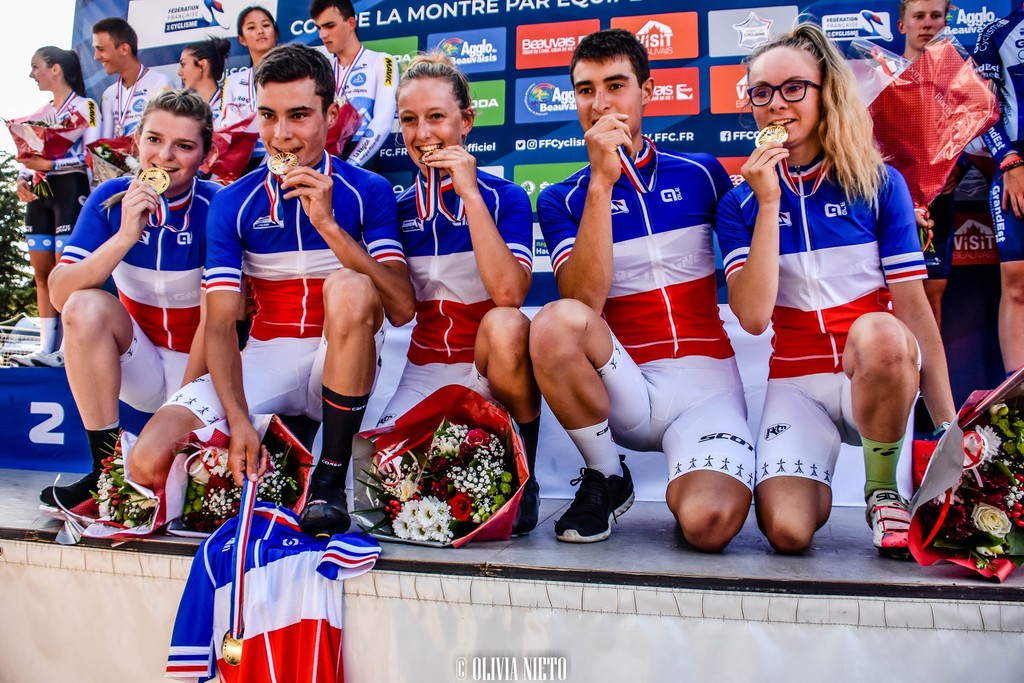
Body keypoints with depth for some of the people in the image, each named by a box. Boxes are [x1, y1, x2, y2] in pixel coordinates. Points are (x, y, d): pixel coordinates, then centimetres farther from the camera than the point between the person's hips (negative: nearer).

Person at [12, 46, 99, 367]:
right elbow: (32, 154, 19)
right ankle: (46, 349, 7)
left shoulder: (85, 106, -2)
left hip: (69, 189, -8)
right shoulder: (42, 111, 20)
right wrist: (23, 179, 1)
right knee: (42, 272, 4)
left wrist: (51, 165, -19)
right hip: (40, 193, 8)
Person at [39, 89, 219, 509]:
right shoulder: (111, 199, -6)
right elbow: (60, 294, -16)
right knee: (86, 307, -26)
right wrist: (125, 236, -29)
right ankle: (107, 466, -16)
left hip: (201, 365, -3)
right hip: (140, 358, 3)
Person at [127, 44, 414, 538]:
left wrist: (328, 225, -25)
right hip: (264, 358, 2)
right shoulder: (233, 202, 1)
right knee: (149, 461, -20)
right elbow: (220, 324, -6)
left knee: (350, 289, -35)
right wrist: (238, 421, -21)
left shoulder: (368, 192, -5)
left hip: (342, 362, -1)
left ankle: (331, 478, -22)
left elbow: (401, 309, -17)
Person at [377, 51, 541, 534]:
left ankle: (523, 476, -15)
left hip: (493, 367, -2)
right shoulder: (399, 207, 5)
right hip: (425, 371, 3)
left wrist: (469, 192, -23)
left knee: (504, 326, -37)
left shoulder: (505, 197, -6)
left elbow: (508, 293, -24)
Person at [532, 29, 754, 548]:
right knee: (555, 323, -32)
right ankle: (606, 477, -6)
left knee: (709, 524, -29)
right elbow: (584, 302, -14)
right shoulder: (562, 199, 4)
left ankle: (683, 485, 11)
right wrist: (602, 180, -18)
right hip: (624, 386, 1)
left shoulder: (702, 173, 8)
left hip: (706, 382, 0)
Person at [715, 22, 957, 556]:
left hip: (880, 375, 0)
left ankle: (882, 489, -10)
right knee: (786, 531, -22)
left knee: (877, 331, -37)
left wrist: (949, 428, -10)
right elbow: (753, 316, -13)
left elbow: (914, 307, -5)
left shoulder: (879, 184, -1)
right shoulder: (740, 204, 1)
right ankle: (814, 475, 16)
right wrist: (770, 203, -17)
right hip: (798, 383, 0)